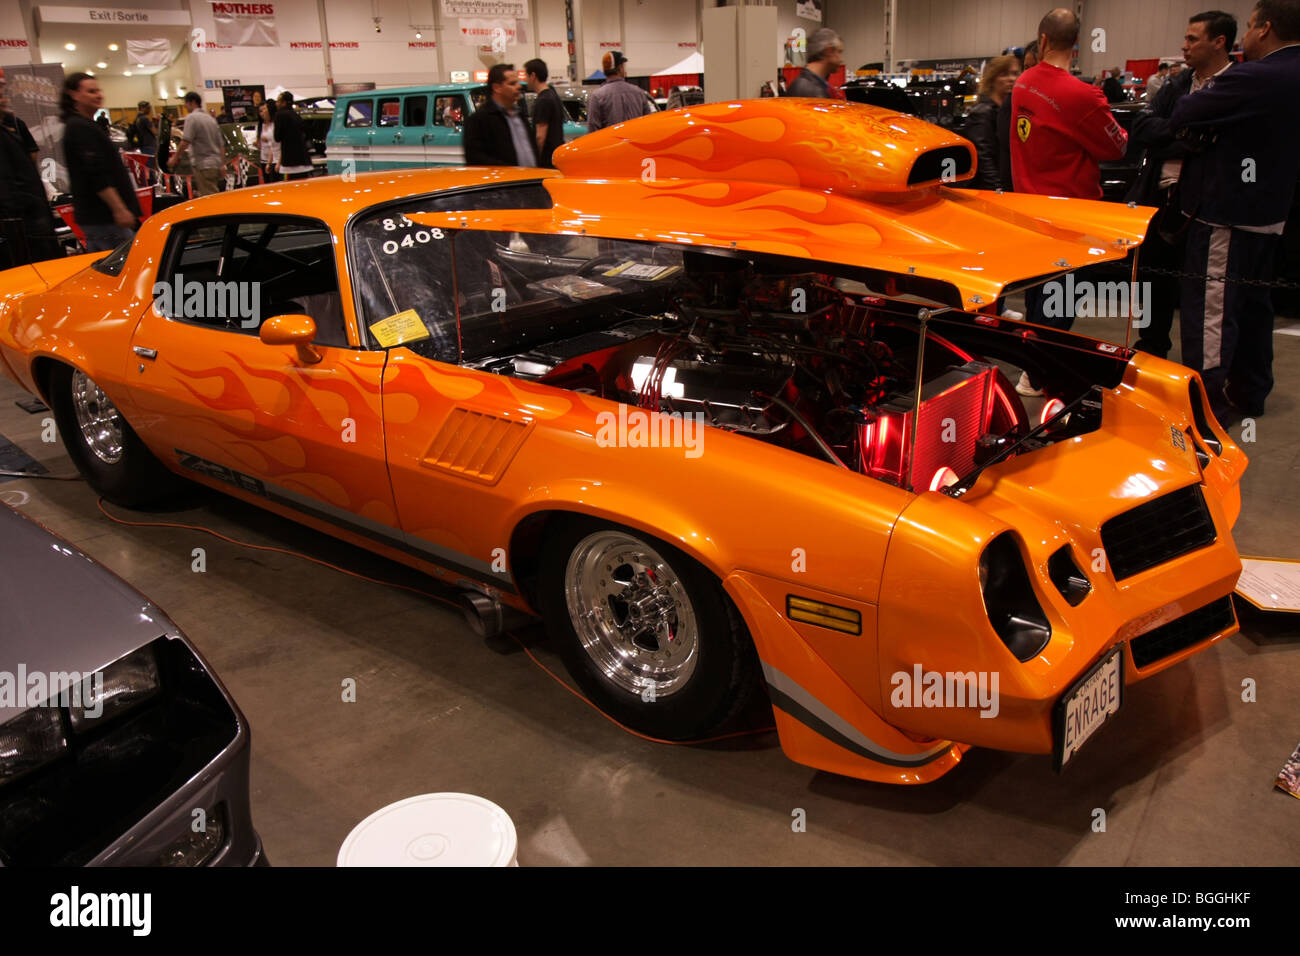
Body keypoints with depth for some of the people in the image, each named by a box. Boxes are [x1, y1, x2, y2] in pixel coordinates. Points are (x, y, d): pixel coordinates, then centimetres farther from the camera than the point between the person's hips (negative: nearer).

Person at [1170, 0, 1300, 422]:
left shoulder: (1255, 78, -21)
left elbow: (1182, 118, -19)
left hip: (1225, 214, -9)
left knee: (1210, 308, -2)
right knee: (1253, 303, 19)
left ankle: (1206, 402, 3)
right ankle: (1249, 392, 31)